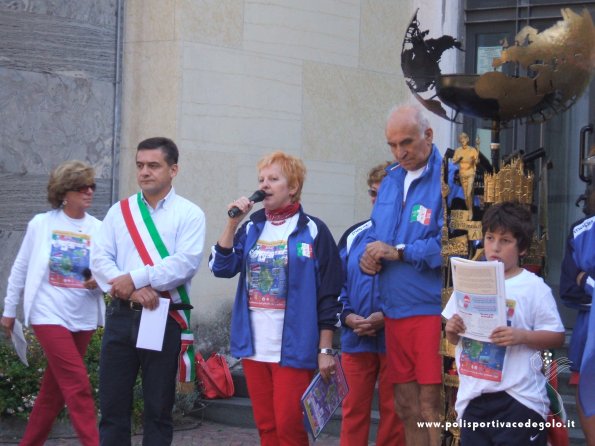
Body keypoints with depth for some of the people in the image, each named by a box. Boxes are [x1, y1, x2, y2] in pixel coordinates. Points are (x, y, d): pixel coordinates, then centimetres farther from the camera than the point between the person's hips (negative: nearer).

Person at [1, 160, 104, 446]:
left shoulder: (98, 229, 2)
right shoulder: (41, 224, -3)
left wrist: (100, 280, -15)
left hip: (83, 317, 4)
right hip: (49, 314, -3)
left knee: (55, 387, 11)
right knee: (78, 385, -12)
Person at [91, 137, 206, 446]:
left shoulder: (188, 214, 1)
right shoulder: (120, 211, 11)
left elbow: (185, 262, -13)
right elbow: (100, 259, 2)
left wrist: (135, 278, -15)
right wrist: (131, 290, -15)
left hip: (165, 318, -3)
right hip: (121, 316, 3)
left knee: (158, 408, 4)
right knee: (112, 405, 4)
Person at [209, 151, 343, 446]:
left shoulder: (313, 231, -2)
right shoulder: (252, 229, 13)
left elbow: (329, 295, -4)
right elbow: (221, 267, 2)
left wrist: (325, 350, -7)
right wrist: (233, 222, -6)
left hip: (293, 349, -5)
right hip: (254, 347, 5)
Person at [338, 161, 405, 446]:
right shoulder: (354, 236, 12)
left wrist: (387, 318, -17)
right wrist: (348, 316, -6)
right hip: (355, 339, 4)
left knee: (392, 412, 4)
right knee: (354, 409, 8)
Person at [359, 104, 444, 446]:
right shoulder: (391, 180, 16)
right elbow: (376, 235, 23)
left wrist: (398, 252, -15)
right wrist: (370, 257, 1)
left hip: (432, 311, -8)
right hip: (394, 311, 8)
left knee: (431, 407, -7)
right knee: (406, 406, 13)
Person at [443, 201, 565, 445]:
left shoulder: (533, 287, -3)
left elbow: (557, 337, -4)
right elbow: (453, 339, 17)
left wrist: (521, 336, -20)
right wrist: (451, 330, -6)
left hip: (519, 398, -4)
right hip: (473, 396, 4)